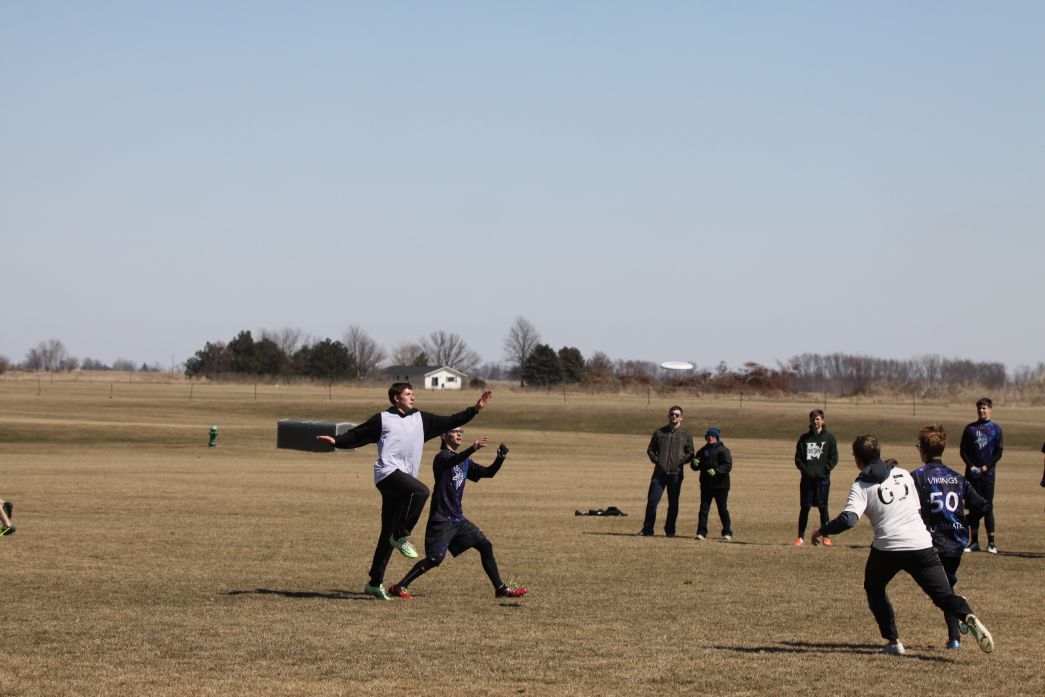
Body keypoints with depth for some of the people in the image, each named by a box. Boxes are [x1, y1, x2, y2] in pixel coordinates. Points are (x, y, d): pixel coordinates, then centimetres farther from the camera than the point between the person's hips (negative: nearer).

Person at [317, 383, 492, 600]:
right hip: (388, 473, -6)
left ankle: (375, 582, 9)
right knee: (421, 491, -31)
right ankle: (401, 536, -17)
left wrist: (475, 409, 16)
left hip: (404, 479, 6)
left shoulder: (421, 418, 19)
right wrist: (336, 441, -8)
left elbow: (449, 422, 21)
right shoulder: (382, 419, 7)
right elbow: (357, 436, 7)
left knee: (389, 533, 6)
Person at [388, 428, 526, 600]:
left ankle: (500, 589, 16)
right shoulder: (442, 456, -9)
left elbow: (488, 472, 15)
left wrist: (500, 458, -5)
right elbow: (452, 461, -33)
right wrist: (472, 449, -53)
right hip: (441, 519, -8)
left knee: (485, 546, 7)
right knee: (435, 558, -16)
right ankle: (399, 587, -10)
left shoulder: (465, 462, 16)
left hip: (458, 518, 8)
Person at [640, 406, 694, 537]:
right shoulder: (659, 432, 10)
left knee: (673, 503, 4)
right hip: (659, 472, 0)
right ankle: (647, 529, 1)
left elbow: (690, 453, 8)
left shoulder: (685, 435, 7)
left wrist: (681, 461, -8)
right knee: (652, 500, -6)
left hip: (676, 473, 0)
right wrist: (655, 460, -2)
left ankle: (670, 530, 13)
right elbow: (650, 449, 15)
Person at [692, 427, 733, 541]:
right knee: (704, 508, 0)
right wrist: (695, 463, -8)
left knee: (722, 509, 2)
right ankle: (701, 532, 0)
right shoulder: (703, 451, 13)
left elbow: (728, 465, -15)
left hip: (720, 485, -5)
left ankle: (727, 532, 13)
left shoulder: (723, 450, -5)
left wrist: (716, 471, -29)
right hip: (706, 485, 5)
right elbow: (696, 466, 17)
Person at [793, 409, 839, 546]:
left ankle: (826, 536, 8)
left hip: (823, 479, -2)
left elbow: (833, 458, 0)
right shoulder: (804, 438, 8)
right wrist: (805, 470, -8)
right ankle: (801, 536, 8)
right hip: (807, 478, 2)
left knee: (823, 507, 1)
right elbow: (798, 458, 7)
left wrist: (823, 470, -11)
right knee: (804, 508, 3)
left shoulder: (829, 438, 3)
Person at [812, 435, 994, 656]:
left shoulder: (861, 486, 1)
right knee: (944, 595, 1)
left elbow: (849, 519, -13)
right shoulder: (903, 474, 15)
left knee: (874, 588, 25)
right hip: (921, 544, 3)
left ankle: (893, 641, 15)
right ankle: (968, 618, -32)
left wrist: (822, 531, 1)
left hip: (887, 548, -3)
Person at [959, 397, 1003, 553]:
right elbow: (963, 450, 7)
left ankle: (991, 542, 1)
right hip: (972, 474, 2)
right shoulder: (970, 428, 9)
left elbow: (999, 452, 1)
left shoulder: (996, 429, 4)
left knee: (988, 507, -3)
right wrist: (971, 466, -7)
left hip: (988, 473, -2)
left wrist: (986, 467, -10)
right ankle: (974, 542, 10)